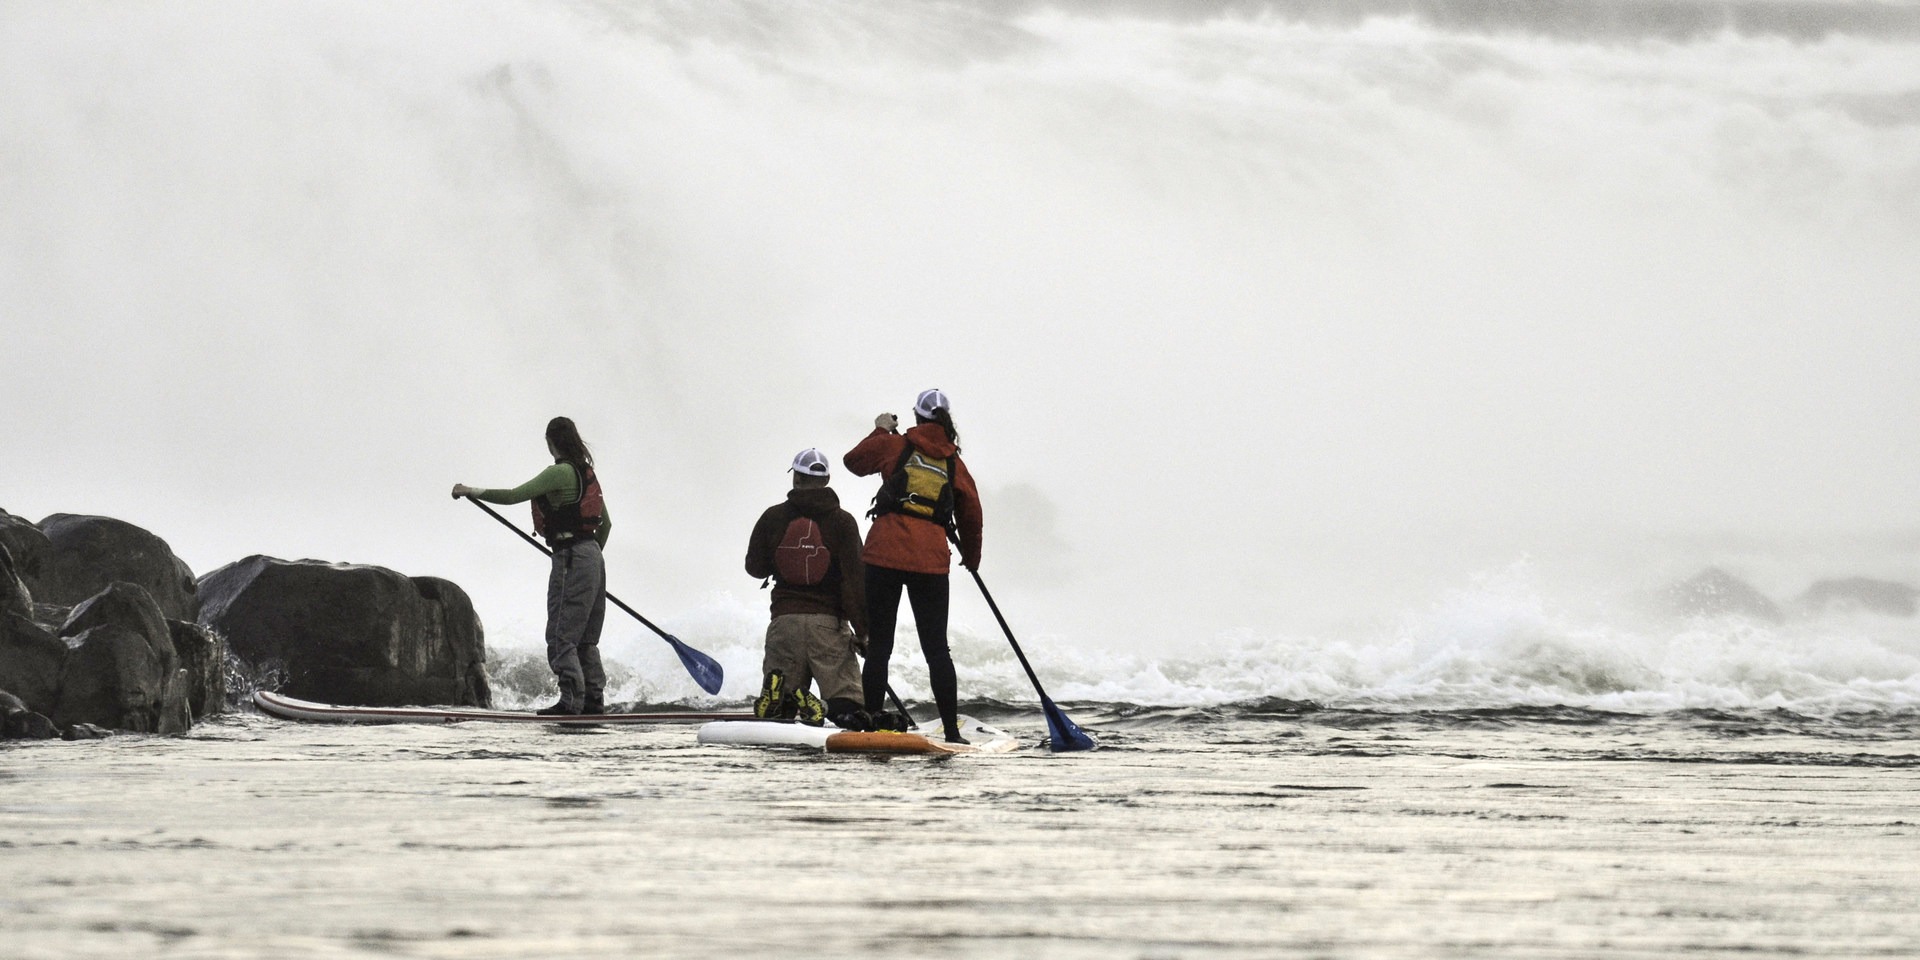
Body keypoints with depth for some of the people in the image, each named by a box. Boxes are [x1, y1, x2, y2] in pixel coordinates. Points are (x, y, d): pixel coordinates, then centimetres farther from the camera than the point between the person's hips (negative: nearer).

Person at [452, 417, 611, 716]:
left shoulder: (561, 472, -12)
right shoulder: (586, 473, 14)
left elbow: (514, 495, -16)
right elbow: (606, 523, 20)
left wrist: (473, 491, -5)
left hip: (571, 558, -9)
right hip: (592, 556, 9)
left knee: (561, 635, -8)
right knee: (586, 638, 14)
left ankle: (571, 698, -15)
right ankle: (594, 699, 15)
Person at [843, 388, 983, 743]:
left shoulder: (895, 445, 4)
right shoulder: (954, 464, 11)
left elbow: (854, 460, 20)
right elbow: (971, 516, 19)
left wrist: (880, 431, 35)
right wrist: (971, 557, 36)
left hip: (885, 554, -1)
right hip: (931, 560, 2)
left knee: (878, 645, 5)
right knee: (936, 648, 6)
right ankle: (951, 731, 1)